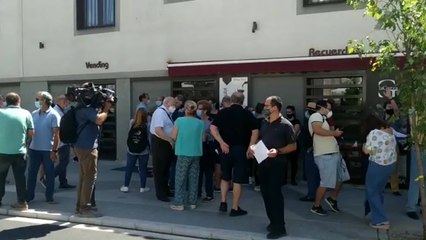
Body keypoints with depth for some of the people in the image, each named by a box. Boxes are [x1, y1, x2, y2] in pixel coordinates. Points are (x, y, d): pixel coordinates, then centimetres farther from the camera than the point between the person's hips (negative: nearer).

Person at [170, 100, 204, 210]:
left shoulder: (179, 120, -8)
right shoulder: (200, 123, 0)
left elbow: (173, 137, -4)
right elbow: (203, 139, 8)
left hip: (184, 153, -3)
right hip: (196, 153, 3)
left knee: (180, 178, 4)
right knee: (194, 178, 11)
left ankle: (179, 203, 5)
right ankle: (192, 202, 17)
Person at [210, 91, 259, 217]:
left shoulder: (223, 112, 4)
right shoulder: (247, 114, 0)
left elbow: (212, 128, -7)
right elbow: (255, 131, -8)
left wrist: (221, 142, -9)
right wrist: (249, 148, -5)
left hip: (226, 148, 2)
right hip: (240, 149, -2)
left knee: (225, 177, 19)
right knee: (237, 180, 3)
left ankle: (223, 203, 15)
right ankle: (235, 208, 7)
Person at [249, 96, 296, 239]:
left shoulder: (285, 125, -10)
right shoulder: (264, 123, 9)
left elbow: (293, 146, -8)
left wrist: (278, 151, -22)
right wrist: (254, 146, 0)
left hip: (277, 163, -7)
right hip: (263, 161, 7)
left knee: (274, 192, -6)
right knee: (265, 191, 12)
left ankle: (279, 227, 3)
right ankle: (273, 221, 26)